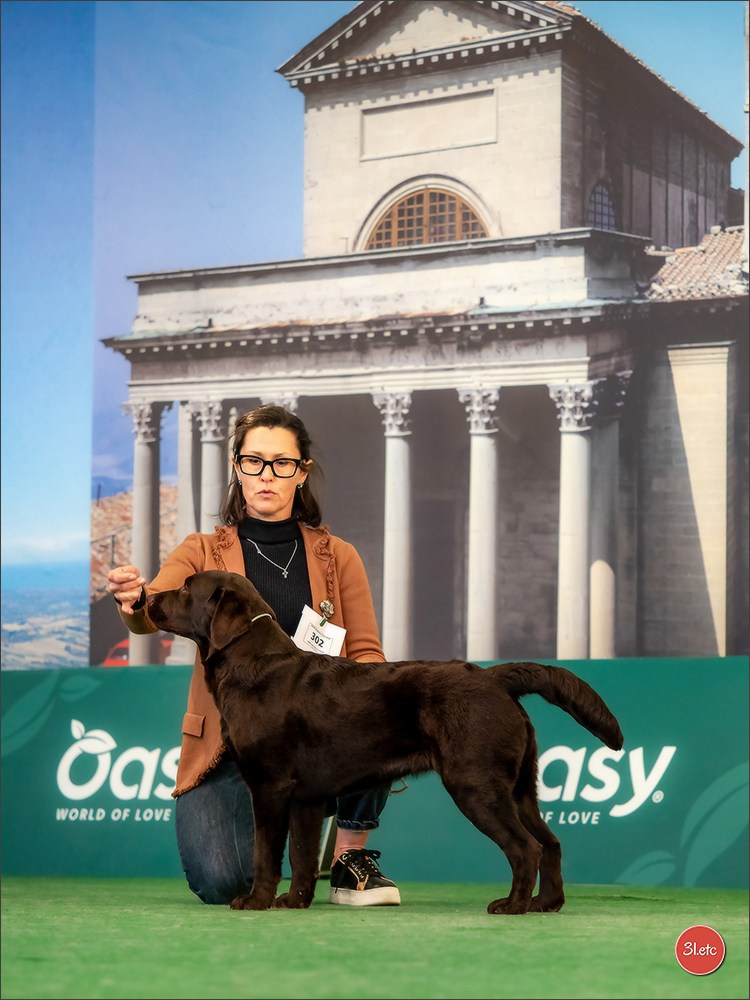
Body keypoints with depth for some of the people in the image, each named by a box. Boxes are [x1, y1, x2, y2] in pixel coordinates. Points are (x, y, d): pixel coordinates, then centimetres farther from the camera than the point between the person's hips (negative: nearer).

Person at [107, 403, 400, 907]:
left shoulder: (337, 557, 8)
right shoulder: (204, 553, 3)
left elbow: (368, 655, 2)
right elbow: (154, 614, -16)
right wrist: (135, 601, -41)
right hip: (230, 741, -1)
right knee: (223, 882, -25)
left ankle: (351, 859, -11)